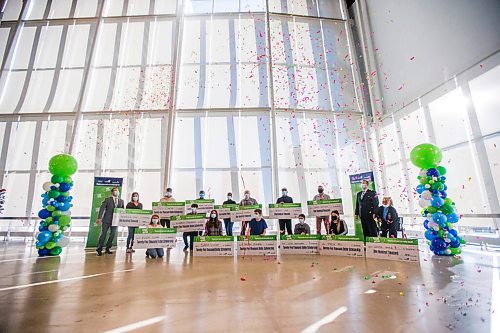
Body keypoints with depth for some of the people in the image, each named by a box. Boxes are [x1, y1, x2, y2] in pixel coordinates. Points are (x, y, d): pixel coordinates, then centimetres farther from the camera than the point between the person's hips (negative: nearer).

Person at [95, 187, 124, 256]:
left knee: (112, 235, 7)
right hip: (106, 220, -3)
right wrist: (99, 218, -15)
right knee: (103, 234, 1)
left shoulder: (121, 201, 9)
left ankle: (108, 249, 20)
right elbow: (102, 209, -6)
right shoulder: (107, 200, 0)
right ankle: (99, 249, 13)